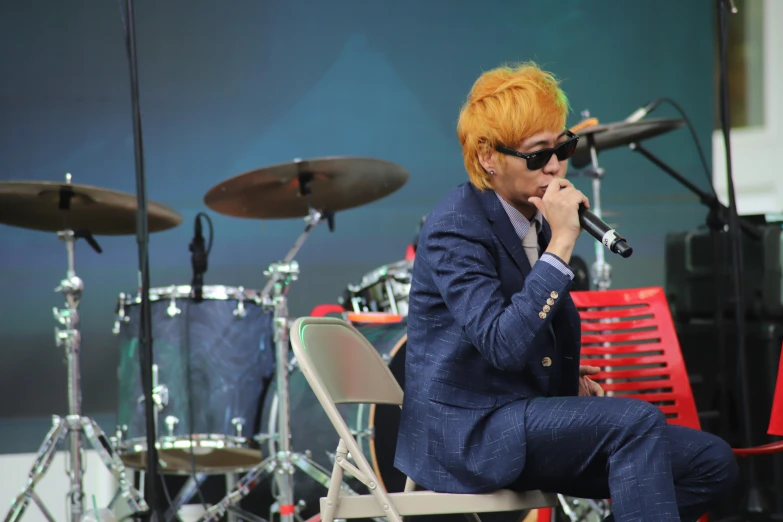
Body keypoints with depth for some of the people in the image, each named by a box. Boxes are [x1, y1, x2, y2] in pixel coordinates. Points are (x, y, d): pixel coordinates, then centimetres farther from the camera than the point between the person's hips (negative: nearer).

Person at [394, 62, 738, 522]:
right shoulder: (456, 227, -16)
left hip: (529, 421, 9)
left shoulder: (535, 218, 10)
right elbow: (502, 345, -30)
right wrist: (561, 244, -28)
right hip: (466, 430, -9)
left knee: (714, 463, -4)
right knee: (635, 421, -30)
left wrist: (567, 375, 5)